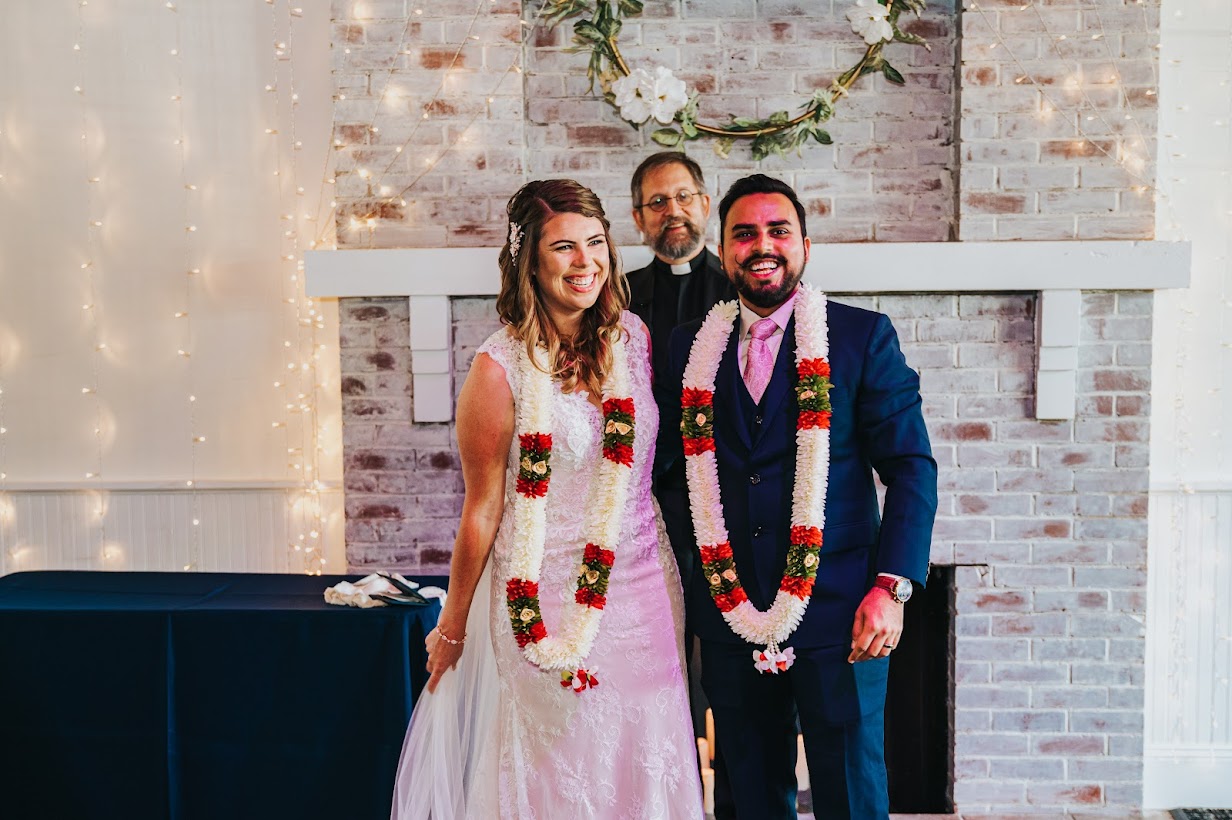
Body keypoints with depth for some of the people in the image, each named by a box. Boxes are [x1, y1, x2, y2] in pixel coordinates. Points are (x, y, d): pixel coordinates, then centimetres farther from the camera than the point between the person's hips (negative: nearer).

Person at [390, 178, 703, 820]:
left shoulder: (633, 337, 0)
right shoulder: (501, 368, -15)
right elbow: (482, 510, -7)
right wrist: (452, 628, 1)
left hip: (643, 586, 5)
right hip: (549, 603, -4)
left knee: (647, 765, 14)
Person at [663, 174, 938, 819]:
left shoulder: (863, 336, -1)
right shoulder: (690, 346, 7)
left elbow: (911, 468, -4)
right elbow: (678, 467, 11)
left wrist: (891, 588, -13)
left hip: (837, 618, -2)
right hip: (729, 616, 3)